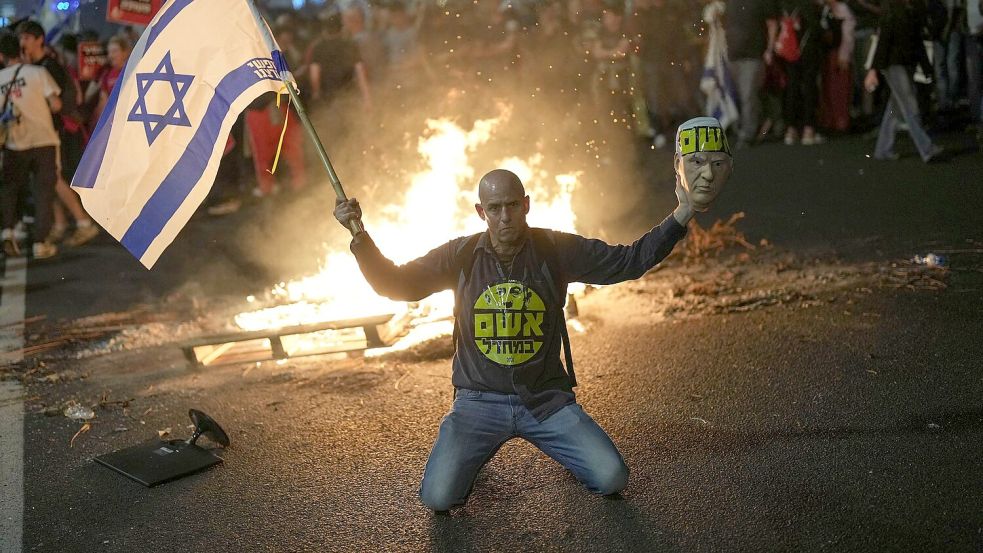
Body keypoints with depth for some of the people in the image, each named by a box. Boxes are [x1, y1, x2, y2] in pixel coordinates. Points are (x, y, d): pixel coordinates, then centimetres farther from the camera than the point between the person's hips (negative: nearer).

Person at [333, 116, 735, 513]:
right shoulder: (462, 255, -2)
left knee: (612, 479, -15)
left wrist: (681, 215, -13)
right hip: (479, 401, 0)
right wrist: (359, 237, -13)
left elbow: (629, 261, -3)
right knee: (438, 497, -17)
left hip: (546, 399, 0)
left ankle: (559, 446, 20)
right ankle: (474, 451, 19)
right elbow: (394, 283, 1)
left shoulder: (557, 250, -3)